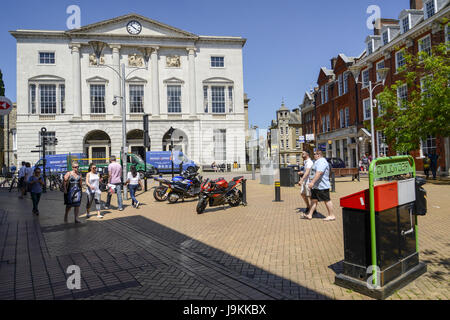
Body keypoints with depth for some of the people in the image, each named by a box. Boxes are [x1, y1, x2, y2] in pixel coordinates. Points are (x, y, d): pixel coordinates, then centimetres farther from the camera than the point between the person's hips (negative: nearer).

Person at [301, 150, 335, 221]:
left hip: (322, 186, -11)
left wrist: (312, 182, -33)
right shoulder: (318, 161, 18)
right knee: (314, 200, 9)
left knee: (327, 200, -1)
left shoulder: (321, 161, -17)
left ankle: (331, 216, 9)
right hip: (316, 186, 11)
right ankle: (309, 215, 12)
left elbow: (319, 173, -29)